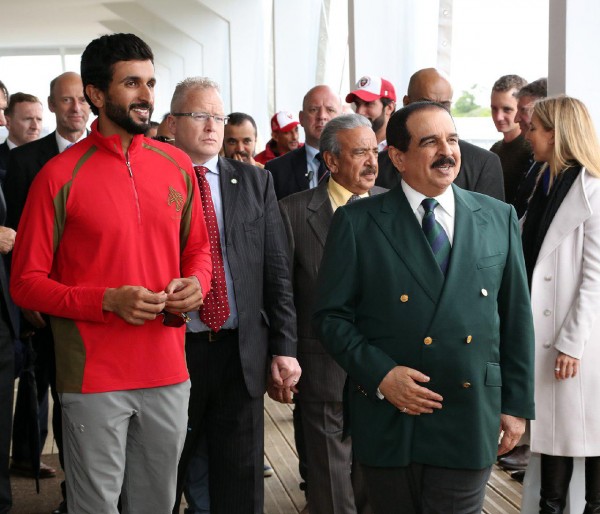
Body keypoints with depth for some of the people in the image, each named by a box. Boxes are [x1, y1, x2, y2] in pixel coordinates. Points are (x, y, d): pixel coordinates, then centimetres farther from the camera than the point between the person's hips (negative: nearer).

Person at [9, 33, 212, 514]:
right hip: (94, 379, -4)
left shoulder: (177, 166, 6)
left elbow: (198, 248, 18)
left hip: (168, 372, 4)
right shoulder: (60, 176, -9)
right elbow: (26, 283, -7)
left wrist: (195, 284, -5)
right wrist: (108, 301, -19)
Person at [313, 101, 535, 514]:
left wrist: (517, 404, 7)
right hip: (388, 421, -1)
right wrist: (379, 373, -14)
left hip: (470, 424, 2)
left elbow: (516, 318, 8)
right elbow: (331, 315, -1)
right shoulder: (357, 223, -2)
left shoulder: (499, 218, 6)